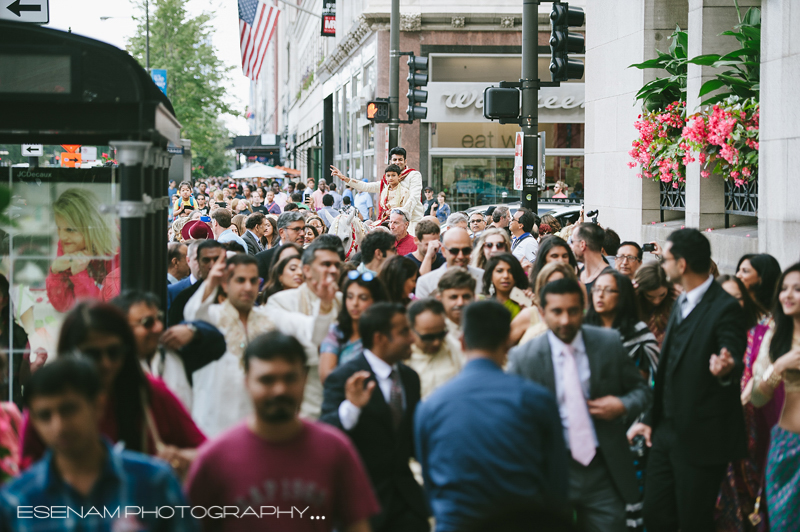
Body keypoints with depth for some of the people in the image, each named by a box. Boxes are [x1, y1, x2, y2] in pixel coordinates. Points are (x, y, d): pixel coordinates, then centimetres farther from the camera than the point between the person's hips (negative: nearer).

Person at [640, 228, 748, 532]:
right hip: (668, 432, 8)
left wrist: (726, 369, -48)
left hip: (701, 437, -8)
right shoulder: (682, 304, 13)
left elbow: (734, 361, -24)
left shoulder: (725, 308, -15)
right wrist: (652, 418, 18)